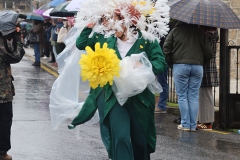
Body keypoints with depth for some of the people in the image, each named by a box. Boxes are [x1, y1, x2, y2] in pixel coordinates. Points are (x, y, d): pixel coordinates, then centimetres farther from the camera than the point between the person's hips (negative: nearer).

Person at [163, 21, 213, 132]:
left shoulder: (175, 31, 4)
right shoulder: (200, 32, 9)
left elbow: (166, 48, 1)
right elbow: (208, 52, 6)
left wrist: (170, 63, 13)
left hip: (180, 66, -2)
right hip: (197, 66, 2)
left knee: (182, 96, 4)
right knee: (194, 97, 6)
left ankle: (185, 124, 1)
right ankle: (193, 125, 5)